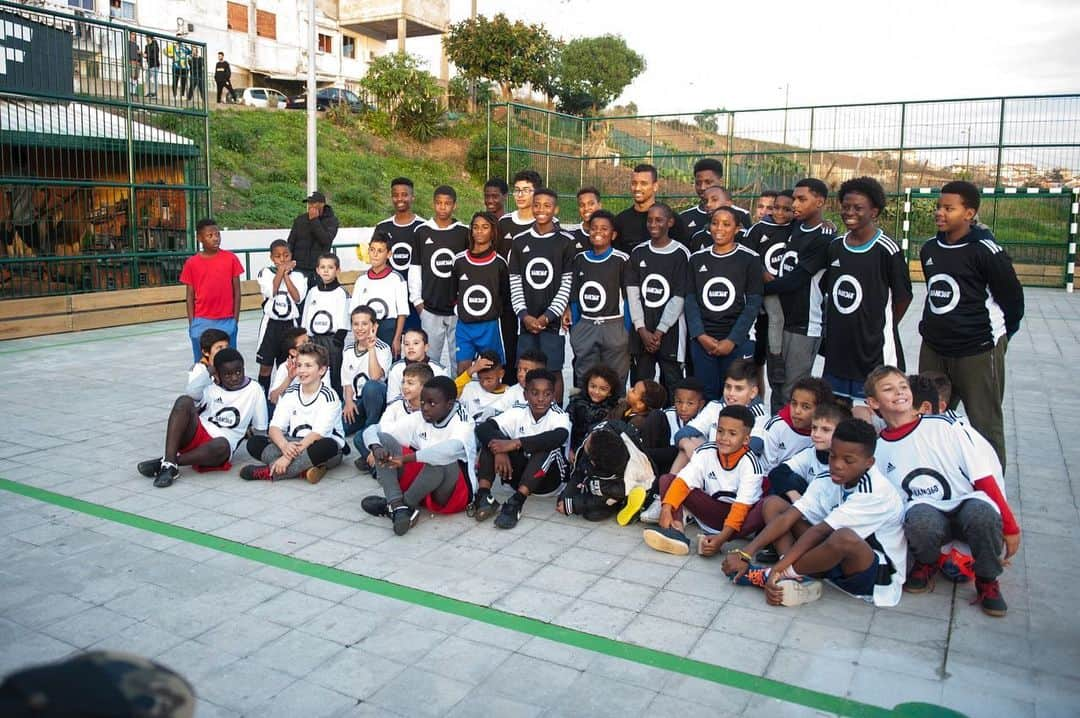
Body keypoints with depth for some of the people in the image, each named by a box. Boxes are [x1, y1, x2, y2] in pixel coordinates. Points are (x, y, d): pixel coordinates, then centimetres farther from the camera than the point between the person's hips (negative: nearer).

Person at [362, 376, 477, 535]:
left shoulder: (462, 421, -15)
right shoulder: (418, 419, 0)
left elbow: (451, 449, -40)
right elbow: (372, 430, 0)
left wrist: (406, 458, -39)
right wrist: (376, 447, -24)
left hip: (454, 493, -5)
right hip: (421, 489, 6)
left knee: (441, 459, -38)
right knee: (383, 439, -9)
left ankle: (395, 504, -17)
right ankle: (398, 505, -28)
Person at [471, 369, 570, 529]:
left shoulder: (559, 416, -14)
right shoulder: (518, 412, -6)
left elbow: (560, 436, -39)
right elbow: (483, 428, -16)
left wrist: (515, 443, -43)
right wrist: (499, 451, -37)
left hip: (548, 478, -3)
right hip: (519, 474, 3)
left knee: (548, 446, -33)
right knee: (493, 437, -16)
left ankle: (515, 503, -40)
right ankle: (483, 496, -29)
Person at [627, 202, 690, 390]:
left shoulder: (680, 254, -3)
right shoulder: (638, 253, 8)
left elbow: (679, 298, -7)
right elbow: (632, 293, 3)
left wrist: (659, 332, -10)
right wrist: (642, 330, -7)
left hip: (670, 331, -3)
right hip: (642, 332, 3)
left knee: (672, 383, 1)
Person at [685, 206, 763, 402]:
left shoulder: (750, 259, 1)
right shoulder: (697, 259, 10)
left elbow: (753, 304, -4)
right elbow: (691, 301, 6)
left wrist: (732, 340, -11)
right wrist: (701, 336, -7)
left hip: (738, 341, -2)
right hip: (702, 341, 3)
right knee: (705, 397, 5)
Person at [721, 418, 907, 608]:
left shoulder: (876, 492, -23)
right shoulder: (828, 484, -2)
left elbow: (819, 531, -27)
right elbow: (787, 518, -10)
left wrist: (776, 570, -28)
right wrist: (745, 554, -20)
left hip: (880, 574, -7)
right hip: (836, 557, 7)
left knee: (845, 537, -43)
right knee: (772, 503, -2)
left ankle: (785, 573, -20)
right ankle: (796, 578, -21)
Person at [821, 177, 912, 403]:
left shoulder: (887, 249, -11)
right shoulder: (835, 246, 7)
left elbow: (903, 297, -3)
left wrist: (882, 329, 5)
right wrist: (831, 328, 13)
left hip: (874, 352, -6)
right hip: (837, 351, 6)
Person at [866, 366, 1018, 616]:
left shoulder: (943, 427, -3)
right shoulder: (876, 448, 4)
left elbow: (983, 478, -2)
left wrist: (1009, 526, -3)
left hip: (968, 505, 0)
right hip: (928, 517, 0)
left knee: (981, 512, -36)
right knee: (919, 517, -35)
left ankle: (987, 581, -4)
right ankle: (926, 564, 1)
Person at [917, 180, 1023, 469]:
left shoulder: (986, 251, -13)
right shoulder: (929, 249, 7)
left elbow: (1012, 299, -5)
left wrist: (996, 336, 5)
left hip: (977, 353, -7)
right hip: (933, 350, 7)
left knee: (985, 427, 1)